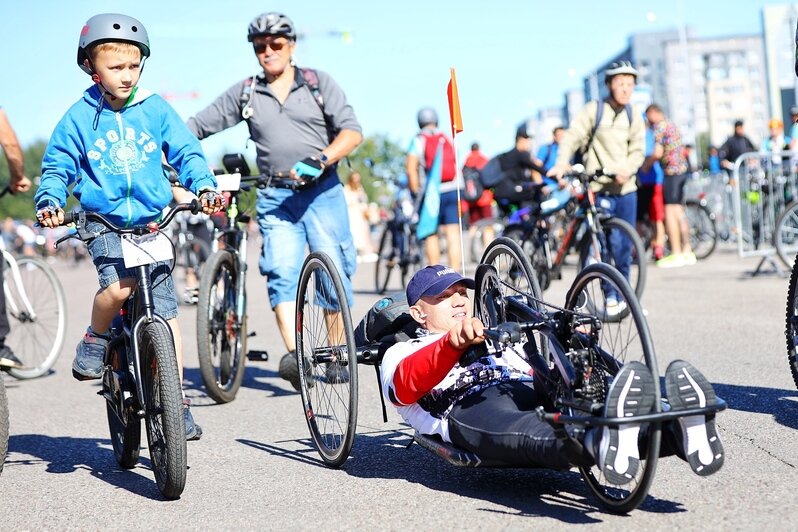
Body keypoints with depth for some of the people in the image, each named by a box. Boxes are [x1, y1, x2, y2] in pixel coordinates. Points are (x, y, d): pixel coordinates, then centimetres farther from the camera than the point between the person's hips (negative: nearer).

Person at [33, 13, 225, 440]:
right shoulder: (79, 118, -1)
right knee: (120, 285, -29)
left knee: (165, 314, -3)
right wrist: (50, 200, -14)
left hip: (152, 221, 1)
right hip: (104, 222, -1)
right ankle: (94, 341, 3)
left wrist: (204, 187, -12)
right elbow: (56, 168, 5)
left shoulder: (156, 110, 1)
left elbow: (186, 153, 5)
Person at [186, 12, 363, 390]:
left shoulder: (318, 83, 5)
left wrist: (320, 160, -20)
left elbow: (351, 132, -4)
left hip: (322, 191, -1)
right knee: (281, 271, -14)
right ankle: (294, 354, -21)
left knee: (333, 268, -6)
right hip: (275, 197, 1)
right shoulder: (244, 93, 10)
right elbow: (196, 127, 13)